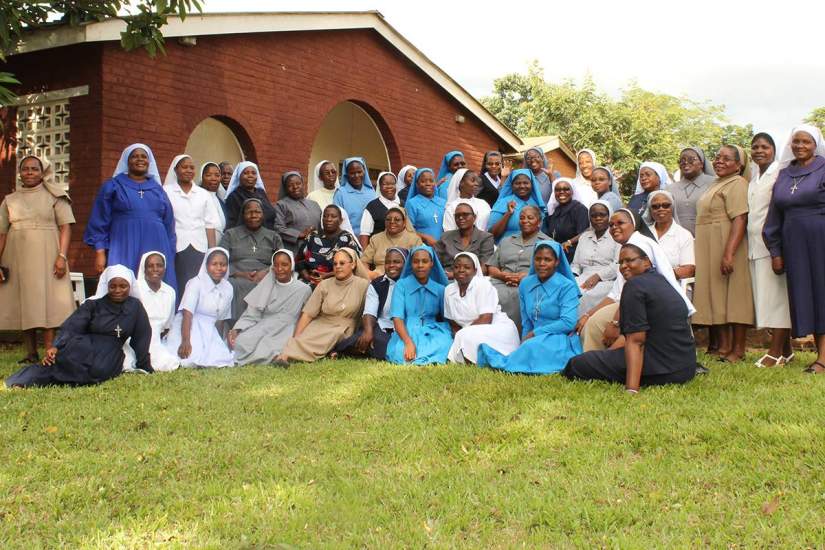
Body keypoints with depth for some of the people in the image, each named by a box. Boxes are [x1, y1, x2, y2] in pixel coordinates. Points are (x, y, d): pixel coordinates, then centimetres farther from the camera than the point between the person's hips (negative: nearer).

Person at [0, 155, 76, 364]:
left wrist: (62, 256, -14)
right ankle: (31, 354, 6)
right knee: (23, 302, 2)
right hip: (18, 257, 3)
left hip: (46, 256, -3)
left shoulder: (54, 196, 7)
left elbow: (66, 227, -2)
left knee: (47, 301, -8)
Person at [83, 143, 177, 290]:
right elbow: (99, 222, 4)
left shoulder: (157, 189, 16)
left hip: (156, 251, 3)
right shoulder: (112, 187, 8)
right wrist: (100, 253, -6)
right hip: (124, 253, -3)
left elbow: (168, 224, 17)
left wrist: (169, 256, 11)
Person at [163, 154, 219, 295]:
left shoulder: (203, 194, 15)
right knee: (177, 287, -6)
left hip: (200, 249, 2)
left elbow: (209, 225, 11)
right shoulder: (166, 191, 5)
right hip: (175, 249, -2)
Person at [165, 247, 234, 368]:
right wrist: (186, 342, -34)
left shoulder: (228, 288, 5)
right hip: (188, 329, -5)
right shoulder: (196, 283, -12)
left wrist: (219, 344, 13)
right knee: (191, 361, -28)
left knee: (221, 360, -20)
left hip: (209, 333, 5)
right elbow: (187, 314, -22)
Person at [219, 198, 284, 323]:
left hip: (265, 281, 0)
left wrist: (266, 272, -10)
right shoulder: (230, 235, 21)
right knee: (235, 286, -36)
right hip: (237, 279, 0)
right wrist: (239, 274, -9)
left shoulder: (273, 237, 23)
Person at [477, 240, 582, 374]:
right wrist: (524, 345, -2)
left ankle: (504, 364, -17)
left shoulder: (567, 286, -5)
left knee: (534, 347, -34)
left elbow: (568, 323, -15)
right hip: (535, 340, 4)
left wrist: (534, 333, -11)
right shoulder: (525, 284, 11)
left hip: (560, 342, -4)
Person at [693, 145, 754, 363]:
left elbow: (740, 220, -21)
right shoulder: (716, 184, 20)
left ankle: (737, 350, -1)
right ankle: (723, 347, 15)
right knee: (716, 297, 9)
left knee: (732, 296, -6)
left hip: (726, 246, -9)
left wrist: (729, 253, -28)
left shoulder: (736, 184, -11)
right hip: (709, 250, 9)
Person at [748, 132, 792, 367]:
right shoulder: (752, 178, 18)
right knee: (764, 295, 6)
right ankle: (786, 350, 13)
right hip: (756, 246, 7)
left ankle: (776, 352, -5)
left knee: (776, 293, -7)